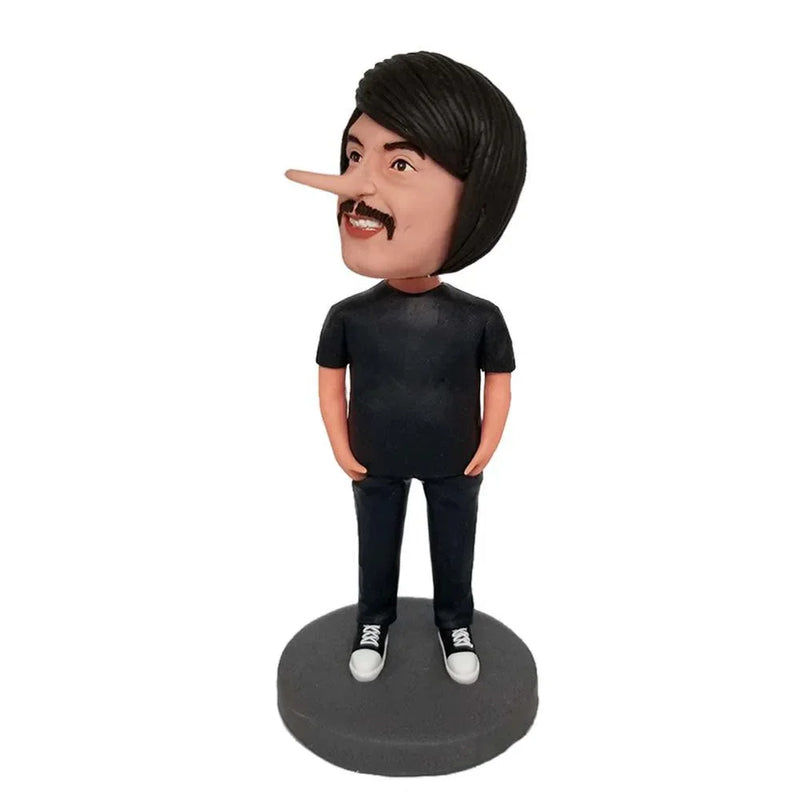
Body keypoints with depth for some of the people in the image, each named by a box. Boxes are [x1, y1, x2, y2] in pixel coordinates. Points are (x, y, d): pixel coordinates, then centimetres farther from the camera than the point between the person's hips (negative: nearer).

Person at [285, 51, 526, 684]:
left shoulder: (480, 318, -18)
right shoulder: (348, 316, -15)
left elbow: (499, 384, -5)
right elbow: (331, 383, -2)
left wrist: (483, 454, -3)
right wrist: (344, 454, -2)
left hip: (454, 464, 0)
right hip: (375, 462, 1)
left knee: (454, 549, 19)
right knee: (376, 549, 20)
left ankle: (456, 624, 45)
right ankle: (374, 622, 45)